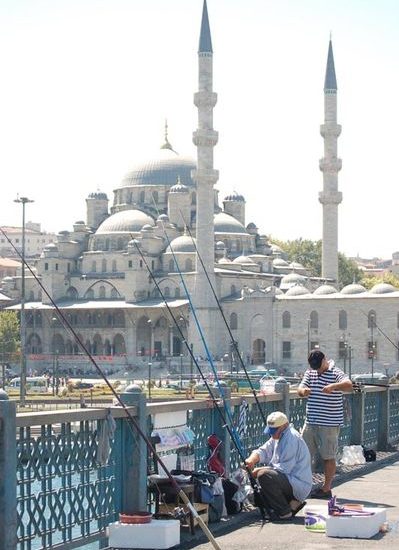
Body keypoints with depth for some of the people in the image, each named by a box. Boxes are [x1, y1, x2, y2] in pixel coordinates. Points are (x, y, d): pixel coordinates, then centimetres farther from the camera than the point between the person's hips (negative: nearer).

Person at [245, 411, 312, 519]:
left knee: (264, 475, -27)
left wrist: (260, 470, -16)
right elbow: (264, 451, 6)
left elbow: (284, 468, -23)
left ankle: (284, 512, -16)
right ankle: (293, 503, 12)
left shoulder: (291, 438, -19)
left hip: (300, 485, -10)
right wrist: (252, 460, -16)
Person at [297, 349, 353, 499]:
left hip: (329, 424, -6)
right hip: (310, 422, 6)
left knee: (328, 456, 1)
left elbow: (349, 385, -25)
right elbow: (300, 389, 5)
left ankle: (326, 488, 9)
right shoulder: (310, 373, 12)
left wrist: (333, 386, -44)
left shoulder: (336, 373, -8)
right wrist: (303, 391, -20)